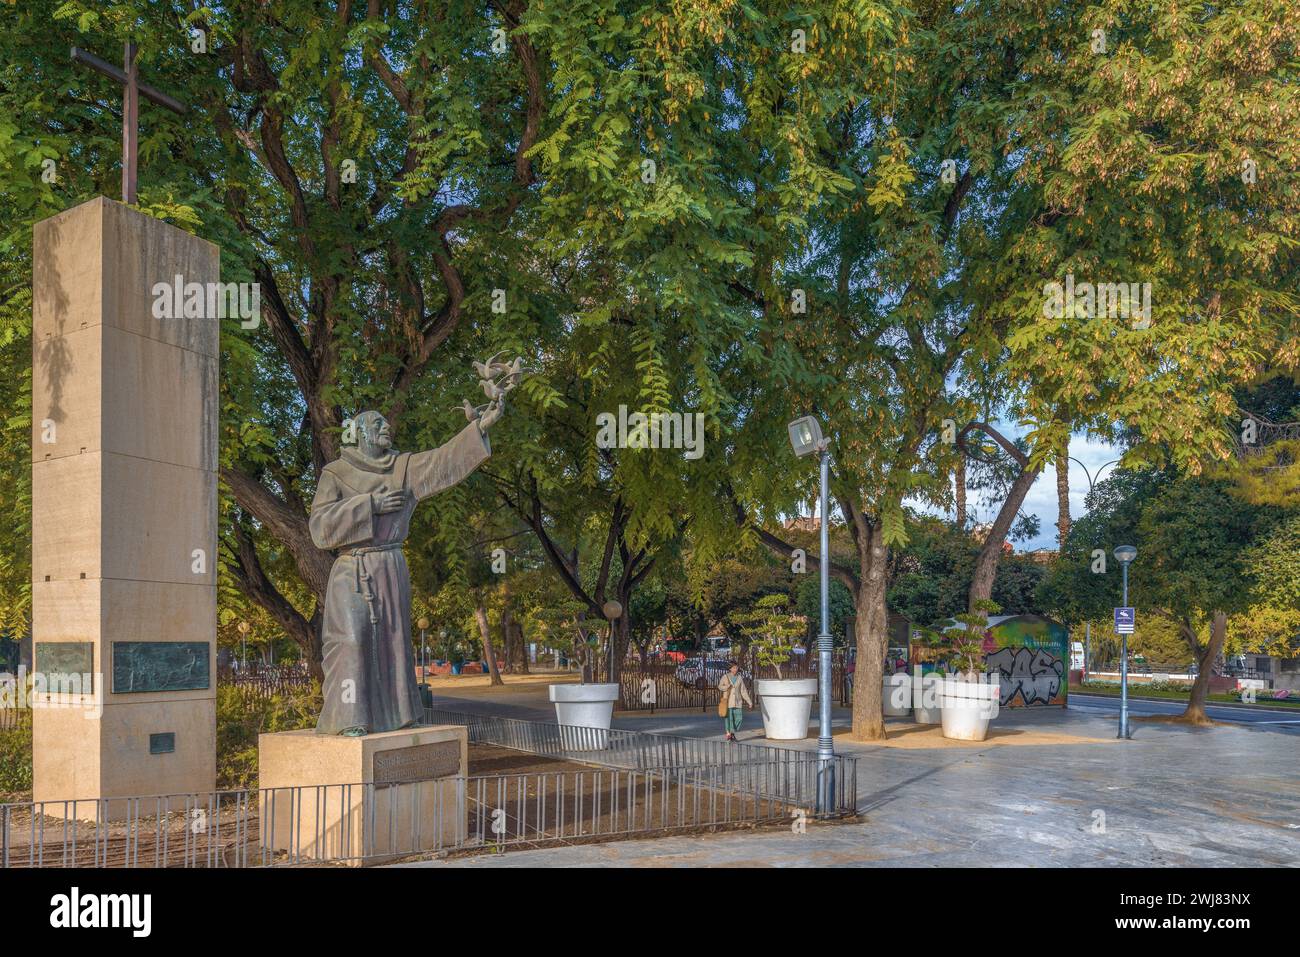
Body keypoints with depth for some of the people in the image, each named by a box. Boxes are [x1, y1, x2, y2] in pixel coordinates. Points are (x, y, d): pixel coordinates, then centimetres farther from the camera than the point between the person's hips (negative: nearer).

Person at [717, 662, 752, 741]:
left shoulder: (739, 678, 6)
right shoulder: (725, 677, -1)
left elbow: (743, 691, 6)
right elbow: (720, 687, -2)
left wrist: (749, 702, 1)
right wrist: (727, 686, -22)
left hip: (737, 701, 3)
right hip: (728, 700, -3)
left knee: (739, 718, -2)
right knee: (729, 717, -3)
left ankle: (732, 733, 18)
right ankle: (728, 734, 9)